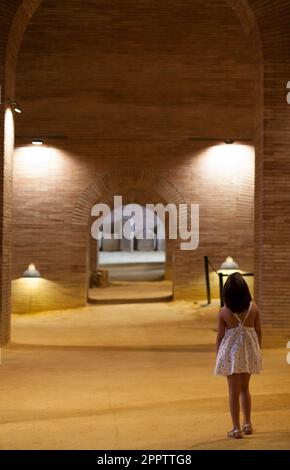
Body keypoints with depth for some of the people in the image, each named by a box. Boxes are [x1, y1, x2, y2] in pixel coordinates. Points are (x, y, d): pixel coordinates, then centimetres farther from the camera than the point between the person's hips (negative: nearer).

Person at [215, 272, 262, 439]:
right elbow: (259, 332, 1)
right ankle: (248, 424, 25)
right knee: (245, 388, 20)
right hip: (249, 350, 3)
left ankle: (237, 429, 9)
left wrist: (218, 355, 7)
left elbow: (220, 336, -7)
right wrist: (257, 350, 15)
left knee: (234, 391, 6)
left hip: (231, 351, -3)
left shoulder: (224, 312, -15)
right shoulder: (254, 307, -8)